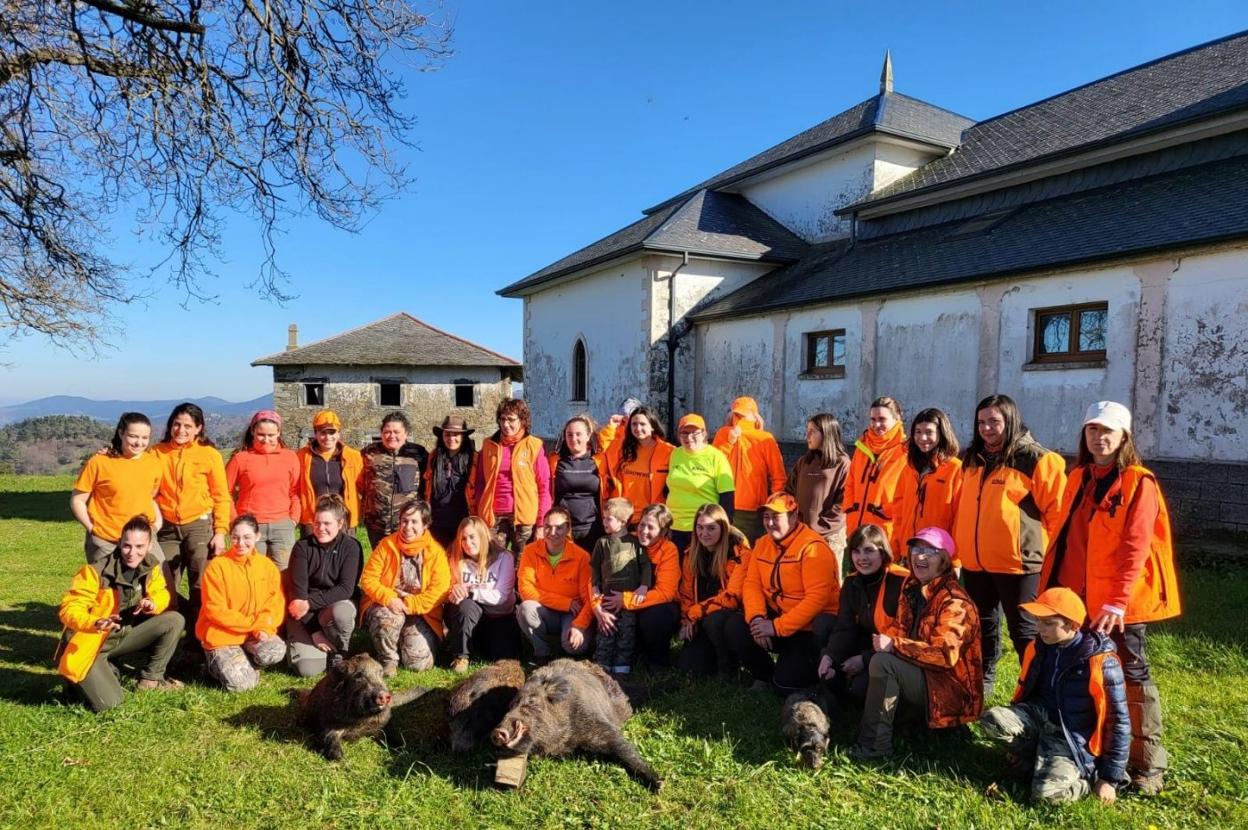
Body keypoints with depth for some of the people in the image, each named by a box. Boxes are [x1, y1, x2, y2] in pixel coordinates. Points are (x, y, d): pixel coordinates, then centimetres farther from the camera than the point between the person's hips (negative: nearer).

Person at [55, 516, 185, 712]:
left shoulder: (151, 566, -7)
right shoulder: (95, 571, -23)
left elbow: (161, 593, 4)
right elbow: (69, 609, -22)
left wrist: (153, 603, -22)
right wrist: (95, 623, -43)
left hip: (125, 635, 5)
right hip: (91, 643, -5)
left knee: (175, 620, -16)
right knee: (109, 703, -22)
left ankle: (151, 679, 4)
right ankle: (90, 677, 13)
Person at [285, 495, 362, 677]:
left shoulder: (351, 547, -6)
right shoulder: (302, 547, -5)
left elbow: (346, 589, -14)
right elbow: (297, 590, -11)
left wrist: (310, 602, -24)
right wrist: (314, 631, -17)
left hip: (336, 606, 0)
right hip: (304, 615, 0)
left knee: (342, 611, -37)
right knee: (307, 669, -20)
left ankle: (339, 652, -5)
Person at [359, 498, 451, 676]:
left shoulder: (436, 552, -6)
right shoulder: (386, 545, -3)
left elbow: (440, 590, -13)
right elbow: (368, 579, -5)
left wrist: (408, 605, -20)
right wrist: (389, 598, -22)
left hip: (420, 613, 0)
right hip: (386, 607, 0)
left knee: (417, 661, -19)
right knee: (390, 618, -36)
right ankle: (389, 659, -6)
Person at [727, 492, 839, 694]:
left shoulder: (812, 547, -19)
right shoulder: (762, 544, 4)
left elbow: (817, 598, -25)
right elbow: (752, 584, 0)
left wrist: (777, 627, -26)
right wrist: (756, 617, -21)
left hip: (812, 624, -6)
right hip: (777, 615, 7)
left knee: (786, 684, -19)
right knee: (737, 627, -17)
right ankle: (766, 676, 8)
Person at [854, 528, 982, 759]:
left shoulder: (954, 602, -19)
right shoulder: (911, 587, 6)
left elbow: (945, 654, -29)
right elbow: (900, 627, 7)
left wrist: (894, 645, -34)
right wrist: (884, 639, -16)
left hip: (949, 691, -8)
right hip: (921, 674, 8)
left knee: (882, 662, -28)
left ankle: (875, 743, -20)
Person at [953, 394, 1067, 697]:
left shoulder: (1037, 459, -10)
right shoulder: (972, 459, 10)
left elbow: (1058, 512, -10)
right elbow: (962, 508, 17)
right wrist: (959, 545, 14)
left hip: (1017, 562, -6)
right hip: (974, 562, 6)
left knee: (1024, 629, 4)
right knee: (982, 623, 19)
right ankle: (983, 679, 34)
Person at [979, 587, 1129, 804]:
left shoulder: (1100, 661, -17)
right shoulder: (1038, 648, -1)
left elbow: (1118, 722, -10)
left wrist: (1111, 777, -9)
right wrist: (1017, 737, 23)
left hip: (1072, 738, -5)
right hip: (1040, 717, 5)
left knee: (1046, 791, -27)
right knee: (991, 720, -24)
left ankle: (1087, 775, 3)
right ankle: (1041, 756, 2)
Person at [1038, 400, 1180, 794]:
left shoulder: (1139, 483, -9)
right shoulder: (1078, 478, 10)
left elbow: (1135, 549, -17)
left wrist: (1117, 602, -24)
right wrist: (1051, 586, 9)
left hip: (1121, 603, -6)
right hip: (1078, 598, 6)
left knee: (1132, 676, 4)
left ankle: (1149, 764, 16)